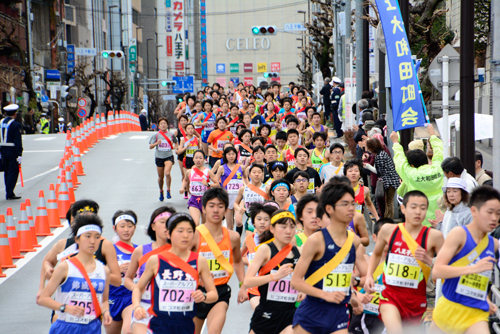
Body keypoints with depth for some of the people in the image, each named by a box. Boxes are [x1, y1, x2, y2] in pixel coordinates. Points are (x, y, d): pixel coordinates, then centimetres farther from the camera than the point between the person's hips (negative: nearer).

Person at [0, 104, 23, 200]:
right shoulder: (16, 125, -13)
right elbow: (18, 141, -15)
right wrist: (19, 155, -14)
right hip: (13, 151, -7)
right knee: (13, 172, -1)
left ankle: (8, 192, 19)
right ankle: (10, 194, -3)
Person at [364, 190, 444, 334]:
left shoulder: (433, 236, -7)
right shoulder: (389, 230, 1)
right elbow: (376, 254, 21)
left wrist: (429, 260, -21)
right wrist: (369, 276, 8)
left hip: (416, 300, 0)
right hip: (390, 295, 0)